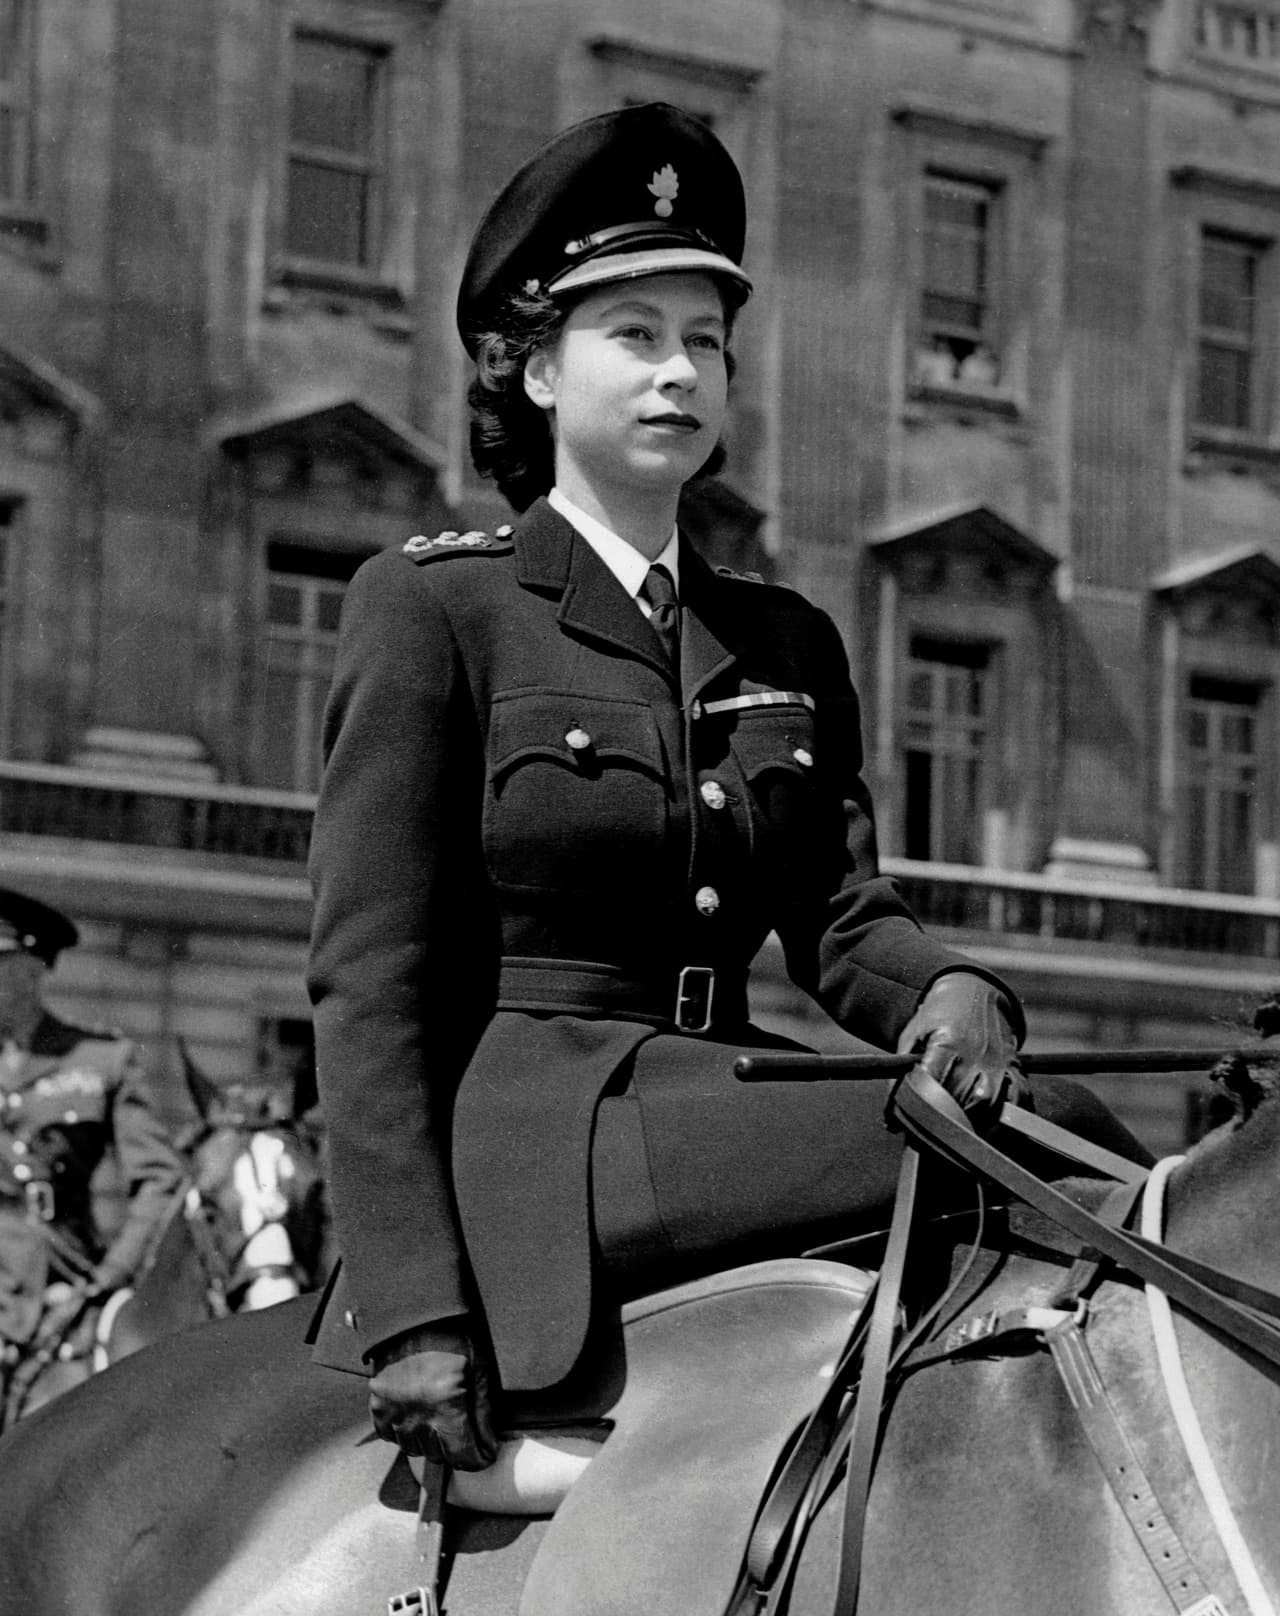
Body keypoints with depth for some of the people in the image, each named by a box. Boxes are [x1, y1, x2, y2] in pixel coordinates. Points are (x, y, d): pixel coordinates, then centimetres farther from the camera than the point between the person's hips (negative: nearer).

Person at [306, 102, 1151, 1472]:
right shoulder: (430, 607, 1)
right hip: (525, 1137, -6)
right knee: (1046, 1134, -24)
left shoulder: (790, 646, 19)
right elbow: (367, 980, -6)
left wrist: (953, 990, -16)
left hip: (717, 1122, 6)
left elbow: (839, 920, 9)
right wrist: (412, 1306, -16)